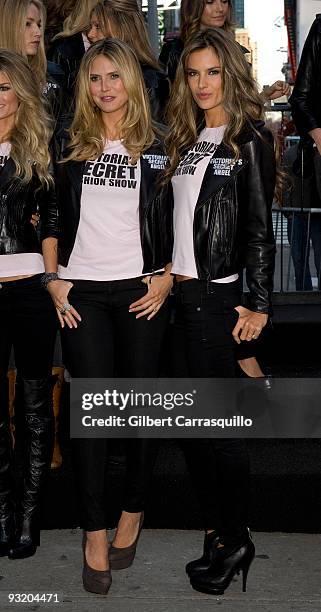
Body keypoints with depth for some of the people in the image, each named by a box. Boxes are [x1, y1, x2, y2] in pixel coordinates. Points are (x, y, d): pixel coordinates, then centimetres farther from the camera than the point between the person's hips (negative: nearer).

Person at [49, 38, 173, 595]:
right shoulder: (70, 146, 7)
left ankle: (133, 511, 23)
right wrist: (54, 279, 2)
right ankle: (94, 531, 6)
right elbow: (49, 218, 9)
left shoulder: (157, 149, 6)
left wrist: (168, 276, -2)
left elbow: (177, 222, 9)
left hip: (141, 291, 0)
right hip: (83, 292, 0)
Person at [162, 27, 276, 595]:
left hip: (217, 295, -7)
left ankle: (235, 539, 14)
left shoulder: (250, 139, -5)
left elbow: (259, 229, -9)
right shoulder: (187, 139, 15)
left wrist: (259, 306, -12)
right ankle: (218, 520, 26)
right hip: (177, 292, 7)